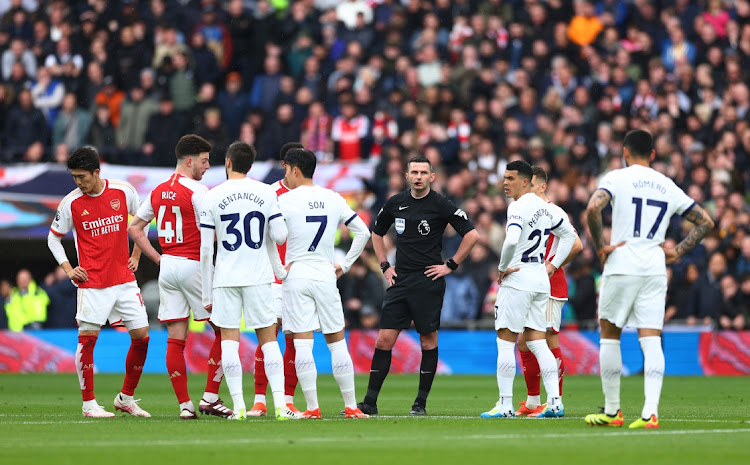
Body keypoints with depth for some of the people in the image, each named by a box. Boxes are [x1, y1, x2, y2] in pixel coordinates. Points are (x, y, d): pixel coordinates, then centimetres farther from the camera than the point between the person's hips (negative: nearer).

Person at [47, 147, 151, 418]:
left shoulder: (123, 192, -1)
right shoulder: (71, 203, -4)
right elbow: (54, 238, 9)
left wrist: (136, 256, 12)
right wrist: (68, 270, -1)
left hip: (124, 280, 2)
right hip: (92, 283, -2)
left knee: (141, 337, 1)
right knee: (87, 337, -9)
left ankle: (126, 398, 16)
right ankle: (89, 403, 2)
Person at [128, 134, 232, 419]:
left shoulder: (158, 192, 11)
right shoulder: (196, 191, -12)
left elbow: (134, 228, 16)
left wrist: (159, 259, 14)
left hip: (167, 267, 7)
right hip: (194, 265, -7)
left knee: (175, 339, 4)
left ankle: (185, 404, 2)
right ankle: (210, 397, -1)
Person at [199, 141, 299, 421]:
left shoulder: (213, 197, -1)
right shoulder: (266, 193, 0)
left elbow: (205, 249, -1)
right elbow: (280, 236, -5)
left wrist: (207, 293, 5)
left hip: (225, 278, -1)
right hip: (259, 277, 1)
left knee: (229, 340, 3)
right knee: (268, 340, 5)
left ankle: (238, 406, -4)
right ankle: (280, 405, -4)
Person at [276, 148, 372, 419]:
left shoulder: (285, 200, -5)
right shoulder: (333, 199, 7)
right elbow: (363, 232, 12)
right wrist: (345, 265, 16)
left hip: (296, 275, -3)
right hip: (326, 276, 3)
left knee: (302, 344, -3)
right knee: (337, 343, 8)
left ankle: (312, 407, -8)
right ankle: (351, 406, 7)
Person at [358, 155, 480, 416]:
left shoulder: (441, 206, -4)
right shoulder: (396, 204, 9)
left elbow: (472, 235, -6)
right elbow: (377, 233, 25)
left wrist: (450, 266, -7)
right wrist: (384, 266, 13)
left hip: (428, 281, -4)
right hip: (399, 280, 4)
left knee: (428, 340, 0)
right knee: (384, 339, -2)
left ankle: (421, 403, 7)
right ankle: (370, 402, 0)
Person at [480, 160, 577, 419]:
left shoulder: (518, 207, -14)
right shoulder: (545, 208, 13)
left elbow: (511, 240, -30)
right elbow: (569, 235, 25)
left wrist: (503, 267, -15)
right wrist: (554, 265, 20)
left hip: (518, 280, -8)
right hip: (541, 281, 8)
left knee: (505, 342, -2)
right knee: (537, 342, 9)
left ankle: (505, 405, -3)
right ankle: (555, 401, 1)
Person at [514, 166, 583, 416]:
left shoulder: (553, 213, -11)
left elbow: (576, 245, -19)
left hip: (550, 287, -9)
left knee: (548, 340, -8)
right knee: (524, 342, 7)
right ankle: (532, 402, 13)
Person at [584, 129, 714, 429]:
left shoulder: (616, 178, -1)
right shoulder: (668, 186, 13)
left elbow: (592, 208, -19)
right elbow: (705, 222, 17)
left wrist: (600, 247, -9)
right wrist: (678, 252, 14)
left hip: (621, 267, -3)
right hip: (655, 268, 3)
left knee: (609, 336, 11)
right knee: (651, 340, -2)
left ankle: (611, 411, 13)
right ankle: (650, 412, -17)